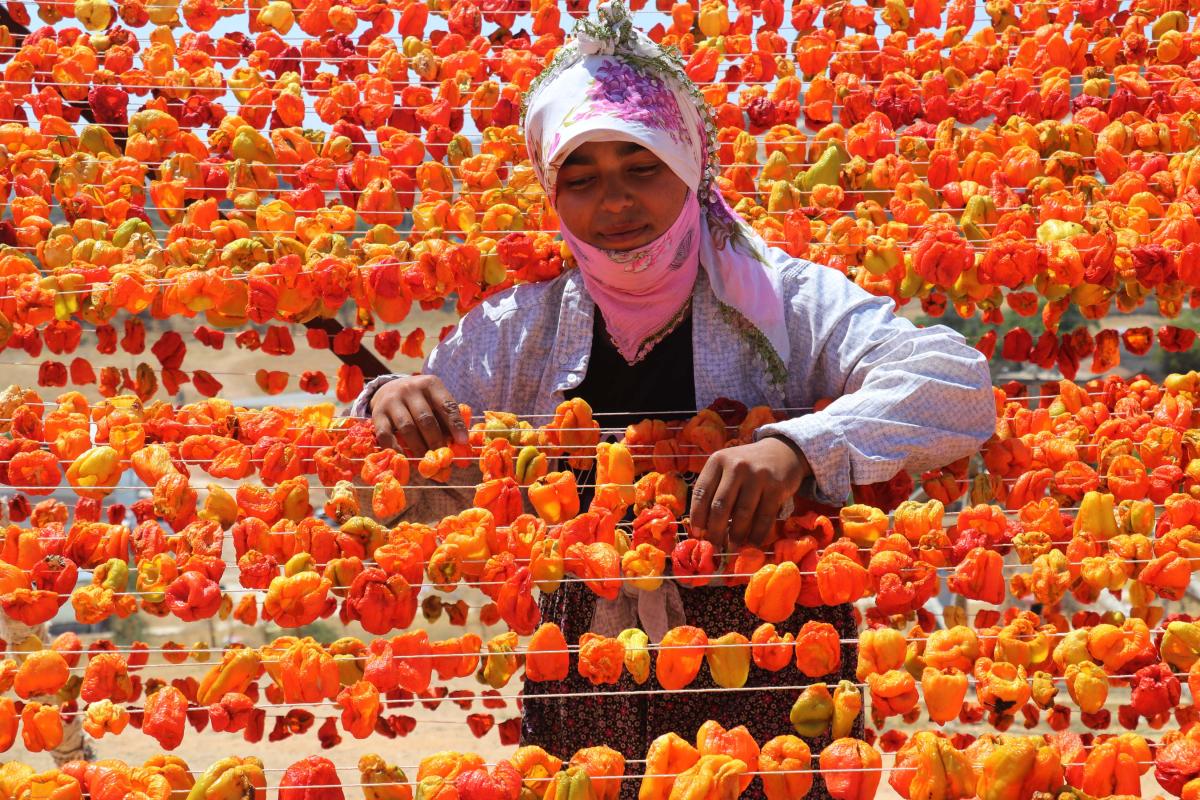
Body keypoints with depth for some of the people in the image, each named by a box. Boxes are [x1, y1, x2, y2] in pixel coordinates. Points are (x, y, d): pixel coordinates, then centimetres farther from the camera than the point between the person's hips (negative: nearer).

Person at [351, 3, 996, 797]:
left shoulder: (788, 302, -8)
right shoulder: (516, 332, 1)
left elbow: (958, 386, -21)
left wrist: (798, 447, -37)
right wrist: (389, 408, -18)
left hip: (774, 696, -2)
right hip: (585, 713, 3)